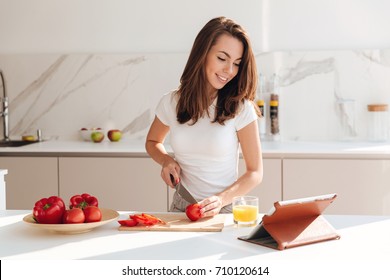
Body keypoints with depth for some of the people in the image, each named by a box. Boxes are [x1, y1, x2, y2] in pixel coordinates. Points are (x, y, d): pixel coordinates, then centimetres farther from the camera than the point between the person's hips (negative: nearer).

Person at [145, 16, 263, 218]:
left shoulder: (241, 108, -6)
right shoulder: (171, 103, 2)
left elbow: (255, 172, -2)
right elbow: (152, 142, 22)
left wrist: (221, 199, -17)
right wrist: (167, 160, 1)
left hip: (226, 210, -2)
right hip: (181, 208, 2)